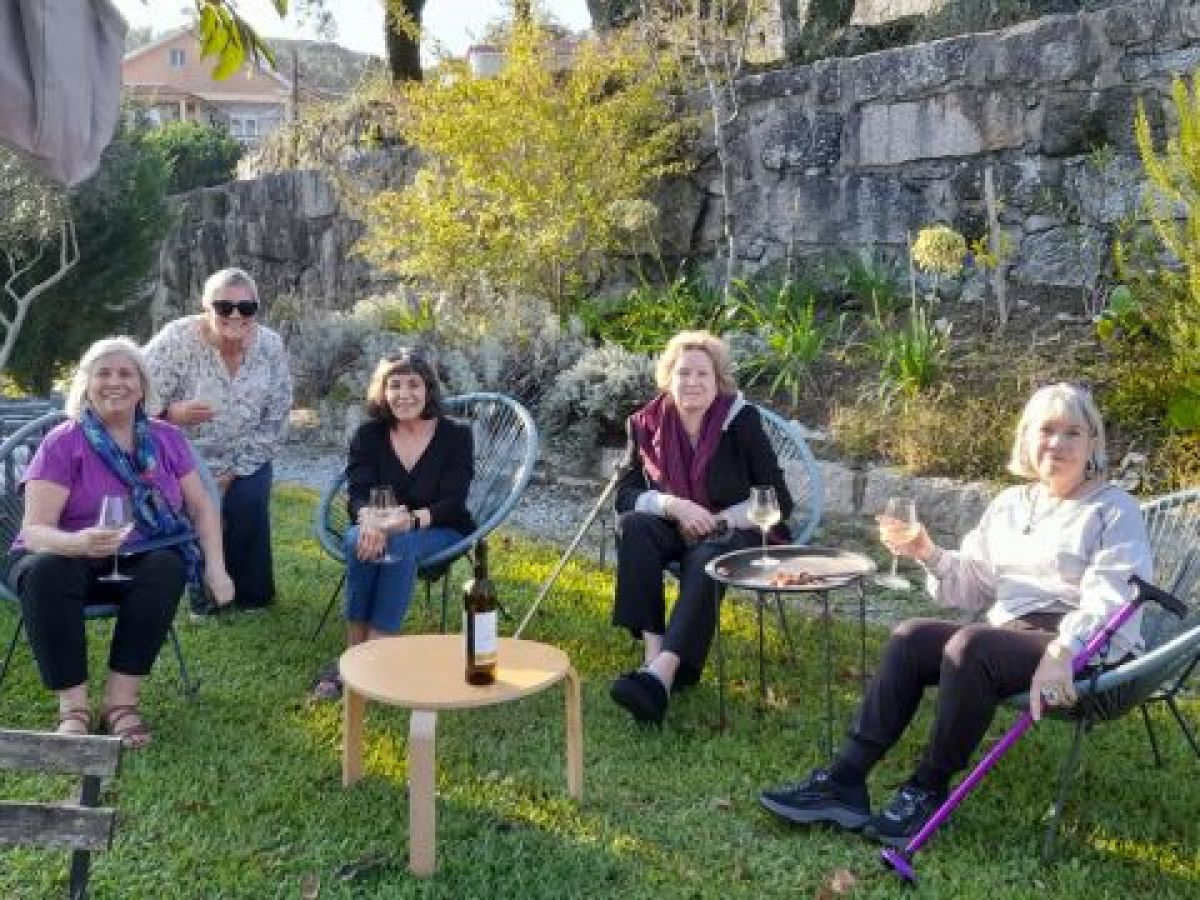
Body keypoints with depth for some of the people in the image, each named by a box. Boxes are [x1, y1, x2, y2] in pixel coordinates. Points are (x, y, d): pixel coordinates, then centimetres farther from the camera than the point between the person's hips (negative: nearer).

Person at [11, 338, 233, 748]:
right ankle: (73, 707, -29)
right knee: (44, 571, -35)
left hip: (141, 562, 2)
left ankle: (121, 700, -26)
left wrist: (215, 567, -9)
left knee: (169, 568, -31)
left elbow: (201, 506, 8)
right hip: (69, 558, -2)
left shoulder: (167, 439, 5)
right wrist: (78, 542, -39)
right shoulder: (63, 443, -7)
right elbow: (35, 529, -15)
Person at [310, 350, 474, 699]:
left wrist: (409, 521, -34)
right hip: (381, 526, 2)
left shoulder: (456, 435, -5)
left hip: (440, 532, -2)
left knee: (400, 545, -36)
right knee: (359, 540, -33)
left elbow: (452, 503, -13)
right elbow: (357, 494, -8)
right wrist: (369, 519, -34)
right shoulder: (369, 435, 2)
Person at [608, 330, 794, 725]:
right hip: (677, 531, 4)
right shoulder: (648, 424, -1)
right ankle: (653, 653, -35)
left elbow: (779, 501, -7)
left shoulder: (742, 421, -9)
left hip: (736, 532, -3)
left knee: (704, 559, -35)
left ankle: (662, 675, -48)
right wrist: (673, 506, -20)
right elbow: (624, 494, -2)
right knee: (631, 527, -26)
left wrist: (717, 521, -17)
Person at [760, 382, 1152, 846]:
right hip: (1008, 635, 6)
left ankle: (928, 791, -20)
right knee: (910, 636, -18)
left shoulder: (1114, 510, 0)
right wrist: (929, 555, -4)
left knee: (970, 644, -33)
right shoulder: (1008, 503, 17)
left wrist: (1062, 652, -32)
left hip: (1087, 651, -6)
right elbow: (975, 584, 16)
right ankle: (846, 778, -23)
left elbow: (1111, 599, -15)